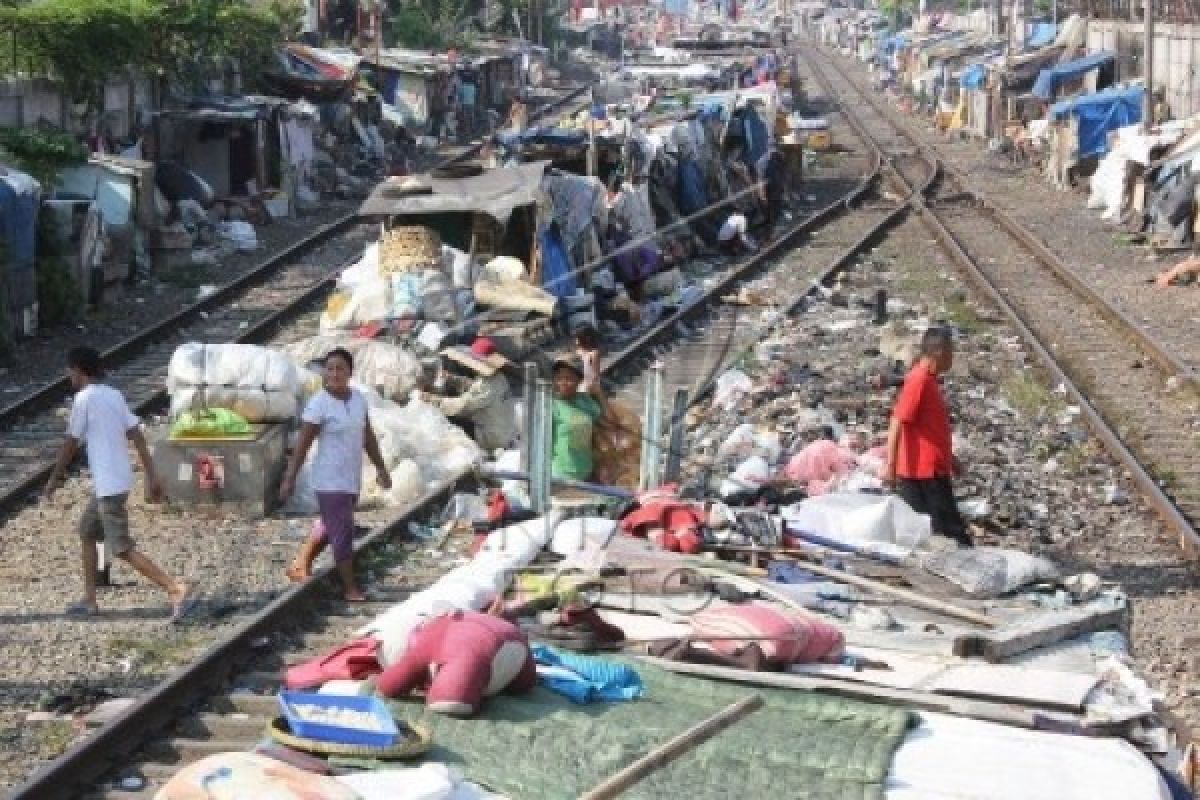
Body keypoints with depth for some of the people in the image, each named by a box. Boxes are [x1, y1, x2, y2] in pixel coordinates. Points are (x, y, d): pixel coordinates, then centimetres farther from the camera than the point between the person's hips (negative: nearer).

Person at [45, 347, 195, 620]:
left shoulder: (84, 399, -11)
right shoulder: (115, 396, 11)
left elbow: (71, 443, -6)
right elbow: (138, 437, 8)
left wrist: (54, 478, 7)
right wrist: (152, 477, 9)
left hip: (108, 485, -9)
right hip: (119, 480, 9)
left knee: (123, 549, -7)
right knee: (87, 532, 23)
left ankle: (178, 590, -18)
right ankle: (89, 600, 27)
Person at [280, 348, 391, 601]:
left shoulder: (358, 398, 1)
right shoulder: (318, 404, -18)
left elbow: (368, 436, 11)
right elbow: (302, 445, -15)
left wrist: (381, 469, 12)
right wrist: (289, 480, -14)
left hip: (351, 479, 7)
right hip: (330, 481, -7)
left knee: (330, 529, 21)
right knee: (343, 534, -3)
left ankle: (300, 567, 38)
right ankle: (350, 588, 12)